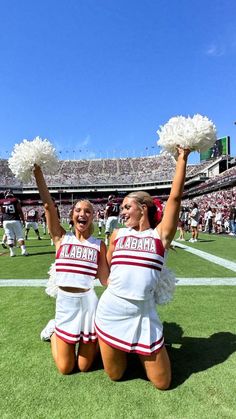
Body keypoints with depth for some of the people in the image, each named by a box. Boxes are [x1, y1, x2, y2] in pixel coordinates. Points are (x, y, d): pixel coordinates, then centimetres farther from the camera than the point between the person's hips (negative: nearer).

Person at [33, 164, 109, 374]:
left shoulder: (99, 245, -1)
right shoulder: (61, 238, -3)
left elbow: (106, 278, -2)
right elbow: (49, 205, -12)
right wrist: (38, 173, -17)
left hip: (88, 302, 0)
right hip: (65, 303, 0)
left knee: (84, 366, 12)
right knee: (65, 368, 14)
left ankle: (90, 340, 42)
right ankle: (54, 330, 39)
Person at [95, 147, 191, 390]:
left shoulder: (161, 234, -3)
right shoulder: (117, 235, 6)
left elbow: (175, 197, -11)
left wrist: (182, 159, -9)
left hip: (143, 315, -2)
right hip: (110, 311, 2)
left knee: (162, 383, 10)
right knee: (115, 376, 14)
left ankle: (140, 352, 37)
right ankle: (124, 351, 43)